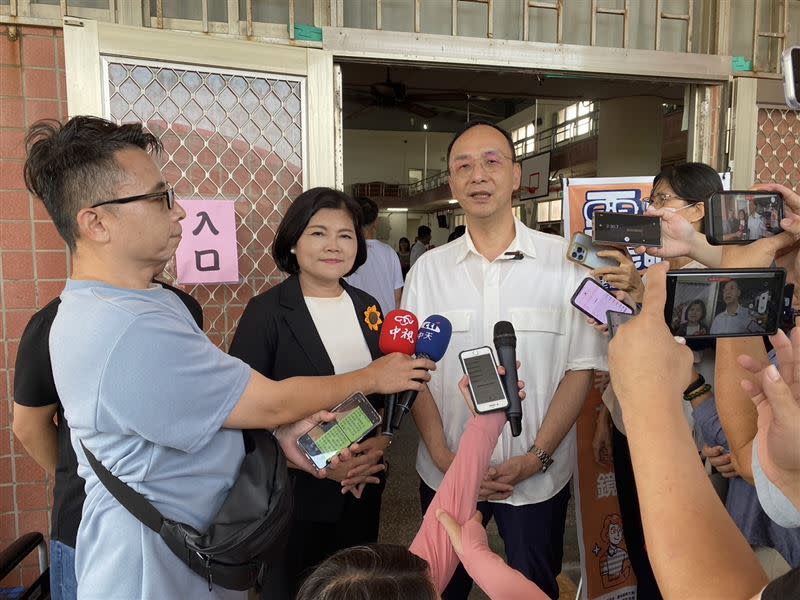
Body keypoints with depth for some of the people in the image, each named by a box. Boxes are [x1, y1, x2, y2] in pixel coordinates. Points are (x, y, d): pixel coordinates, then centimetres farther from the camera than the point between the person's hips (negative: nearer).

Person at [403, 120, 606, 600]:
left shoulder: (565, 261, -8)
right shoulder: (429, 268, -1)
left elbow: (581, 368, -6)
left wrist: (537, 457, -12)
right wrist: (445, 457, -9)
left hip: (538, 477, -1)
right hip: (446, 475, 2)